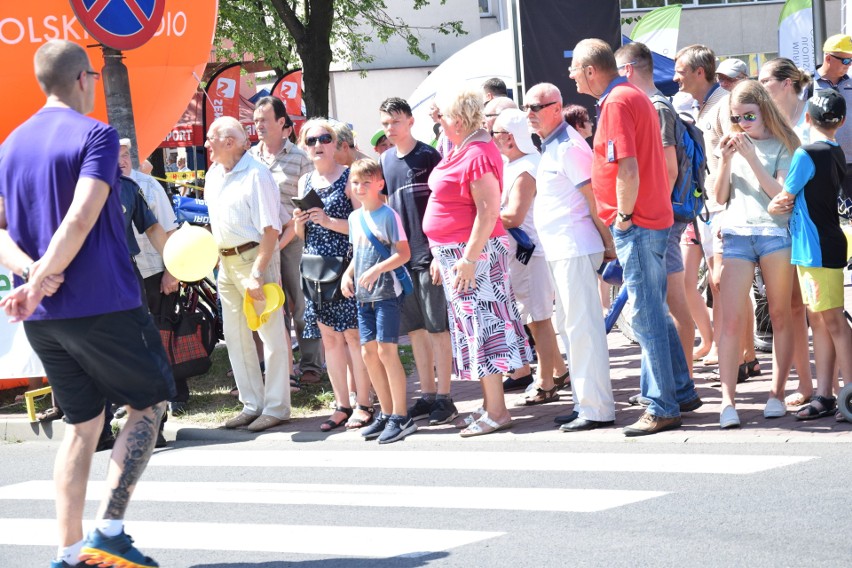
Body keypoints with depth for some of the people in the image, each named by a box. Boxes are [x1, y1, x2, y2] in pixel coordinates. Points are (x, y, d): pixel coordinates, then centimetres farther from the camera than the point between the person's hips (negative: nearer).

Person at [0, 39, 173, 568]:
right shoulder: (96, 135, -9)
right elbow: (81, 219, -21)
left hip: (43, 318, 6)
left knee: (82, 423, 15)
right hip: (103, 305, -6)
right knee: (149, 404, 9)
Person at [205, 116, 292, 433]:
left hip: (254, 257, -9)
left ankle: (276, 408, 2)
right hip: (226, 261, 9)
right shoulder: (214, 175, 11)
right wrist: (216, 258, 10)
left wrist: (256, 273, -23)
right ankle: (252, 405, 20)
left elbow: (271, 230, -18)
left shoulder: (256, 175, -15)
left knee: (271, 333, -3)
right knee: (235, 335, 11)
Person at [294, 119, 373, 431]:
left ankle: (363, 405, 1)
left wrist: (330, 222, -19)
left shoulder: (349, 177, -3)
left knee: (353, 334, -5)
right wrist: (299, 224, -2)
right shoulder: (305, 182, 14)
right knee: (329, 337, 7)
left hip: (346, 265, -6)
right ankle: (342, 405, 13)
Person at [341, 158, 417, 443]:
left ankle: (401, 416, -4)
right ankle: (386, 413, 17)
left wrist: (377, 269, -24)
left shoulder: (388, 215, -9)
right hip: (363, 296, 8)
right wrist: (348, 274, 5)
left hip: (387, 292, -8)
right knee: (368, 352, 7)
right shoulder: (355, 217, 12)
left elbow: (404, 253, -14)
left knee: (386, 351, -10)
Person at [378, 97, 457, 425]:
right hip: (401, 255, 6)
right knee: (414, 328, 9)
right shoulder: (385, 161, 11)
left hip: (429, 253, -6)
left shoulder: (428, 156, -6)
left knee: (437, 327, -3)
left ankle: (444, 398, 1)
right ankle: (427, 395, 15)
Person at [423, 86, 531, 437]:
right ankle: (489, 406, 19)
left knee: (482, 328, -8)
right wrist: (441, 256, 20)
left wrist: (469, 258, -25)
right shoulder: (459, 151, 13)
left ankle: (496, 412, -5)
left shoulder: (478, 154, -19)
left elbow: (488, 212, -24)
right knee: (472, 330, 13)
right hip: (453, 253, 10)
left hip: (475, 251, -10)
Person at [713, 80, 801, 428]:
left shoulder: (782, 146, 3)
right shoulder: (733, 145, 13)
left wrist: (752, 158, -13)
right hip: (736, 234, 2)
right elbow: (720, 197, 10)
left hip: (775, 233, -2)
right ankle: (727, 401, -12)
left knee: (780, 317, 4)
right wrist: (725, 161, -5)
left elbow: (782, 195, -8)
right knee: (731, 320, -8)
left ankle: (777, 394, 13)